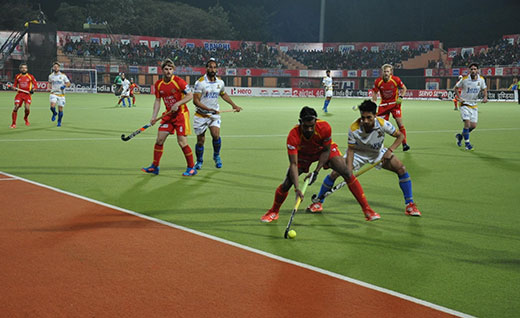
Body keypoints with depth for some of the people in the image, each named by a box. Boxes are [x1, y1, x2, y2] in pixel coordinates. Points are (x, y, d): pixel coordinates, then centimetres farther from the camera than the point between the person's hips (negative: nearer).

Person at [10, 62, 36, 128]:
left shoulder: (30, 76, 3)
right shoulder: (17, 77, 8)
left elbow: (35, 84, 9)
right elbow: (15, 85, 16)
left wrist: (33, 89, -9)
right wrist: (14, 87, -7)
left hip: (27, 94, -1)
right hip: (19, 94, 1)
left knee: (27, 108, -18)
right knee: (16, 108, -12)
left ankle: (26, 118, 18)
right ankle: (13, 123, 1)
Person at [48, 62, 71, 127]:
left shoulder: (63, 76, 0)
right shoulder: (51, 76, 6)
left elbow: (69, 84, 3)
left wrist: (64, 86, -16)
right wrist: (50, 87, 7)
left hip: (61, 94, -1)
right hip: (53, 94, 1)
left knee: (60, 109, 1)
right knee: (52, 106, -22)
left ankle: (59, 122, 20)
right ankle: (54, 114, 11)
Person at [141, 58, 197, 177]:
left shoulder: (178, 81, -14)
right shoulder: (158, 84, 3)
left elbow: (190, 95, -13)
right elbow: (157, 100, 11)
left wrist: (177, 104, -22)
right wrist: (154, 116, 2)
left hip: (181, 114, -6)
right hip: (168, 115, 6)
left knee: (182, 141, -10)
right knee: (159, 140, 4)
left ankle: (191, 168, 3)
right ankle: (154, 167, 16)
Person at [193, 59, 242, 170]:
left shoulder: (220, 82, 4)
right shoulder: (200, 82, -12)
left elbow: (223, 94, 25)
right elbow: (196, 100, -15)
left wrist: (233, 105, 22)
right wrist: (209, 109, -24)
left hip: (214, 114, 3)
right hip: (201, 115, -3)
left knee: (216, 135, -19)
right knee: (200, 141, 1)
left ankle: (216, 156, 7)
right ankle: (199, 161, 24)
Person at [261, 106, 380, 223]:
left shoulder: (324, 127, -35)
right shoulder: (293, 136, -37)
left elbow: (326, 150, -18)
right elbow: (293, 164, -37)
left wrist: (316, 171, -25)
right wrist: (297, 189, -46)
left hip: (324, 150, 0)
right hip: (303, 154, 0)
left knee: (346, 173, -17)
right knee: (286, 184, -12)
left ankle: (367, 209, -6)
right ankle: (273, 212, 17)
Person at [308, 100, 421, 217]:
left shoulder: (383, 124, -29)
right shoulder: (354, 128, -30)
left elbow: (400, 136, -15)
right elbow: (351, 149, -19)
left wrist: (390, 150, -30)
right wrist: (349, 168, -31)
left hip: (378, 153, 1)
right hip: (358, 153, -1)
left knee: (401, 169, -17)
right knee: (335, 173, -16)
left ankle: (409, 204, -2)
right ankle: (318, 202, 5)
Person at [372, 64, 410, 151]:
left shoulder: (396, 80, -15)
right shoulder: (378, 81, -10)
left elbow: (404, 88, 1)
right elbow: (375, 93, 3)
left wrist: (400, 97, -15)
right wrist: (374, 102, -13)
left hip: (395, 103, -2)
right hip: (384, 104, 2)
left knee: (400, 123, -10)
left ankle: (404, 144, -4)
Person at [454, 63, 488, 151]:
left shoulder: (481, 79, -3)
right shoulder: (464, 79, -12)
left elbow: (484, 89, 14)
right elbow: (456, 87, 3)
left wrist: (485, 97, -5)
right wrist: (459, 97, -10)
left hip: (474, 105, 4)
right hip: (464, 104, -4)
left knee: (473, 126, 1)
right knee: (467, 124, -17)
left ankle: (461, 136, 27)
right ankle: (467, 143, -1)